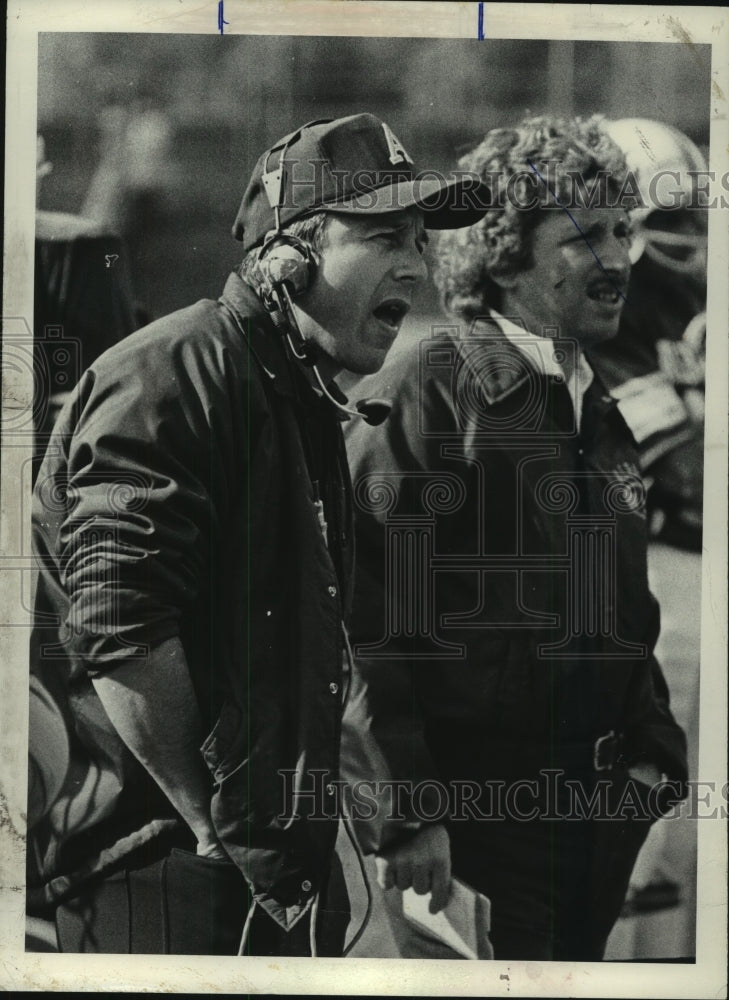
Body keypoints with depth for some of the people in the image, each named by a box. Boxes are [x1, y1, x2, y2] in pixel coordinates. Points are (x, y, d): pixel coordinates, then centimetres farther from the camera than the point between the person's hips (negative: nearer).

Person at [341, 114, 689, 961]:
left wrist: (652, 757, 11)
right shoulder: (427, 389, -12)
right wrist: (406, 813, -18)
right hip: (463, 819, -7)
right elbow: (366, 611, -18)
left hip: (597, 818, 8)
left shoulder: (600, 412, 12)